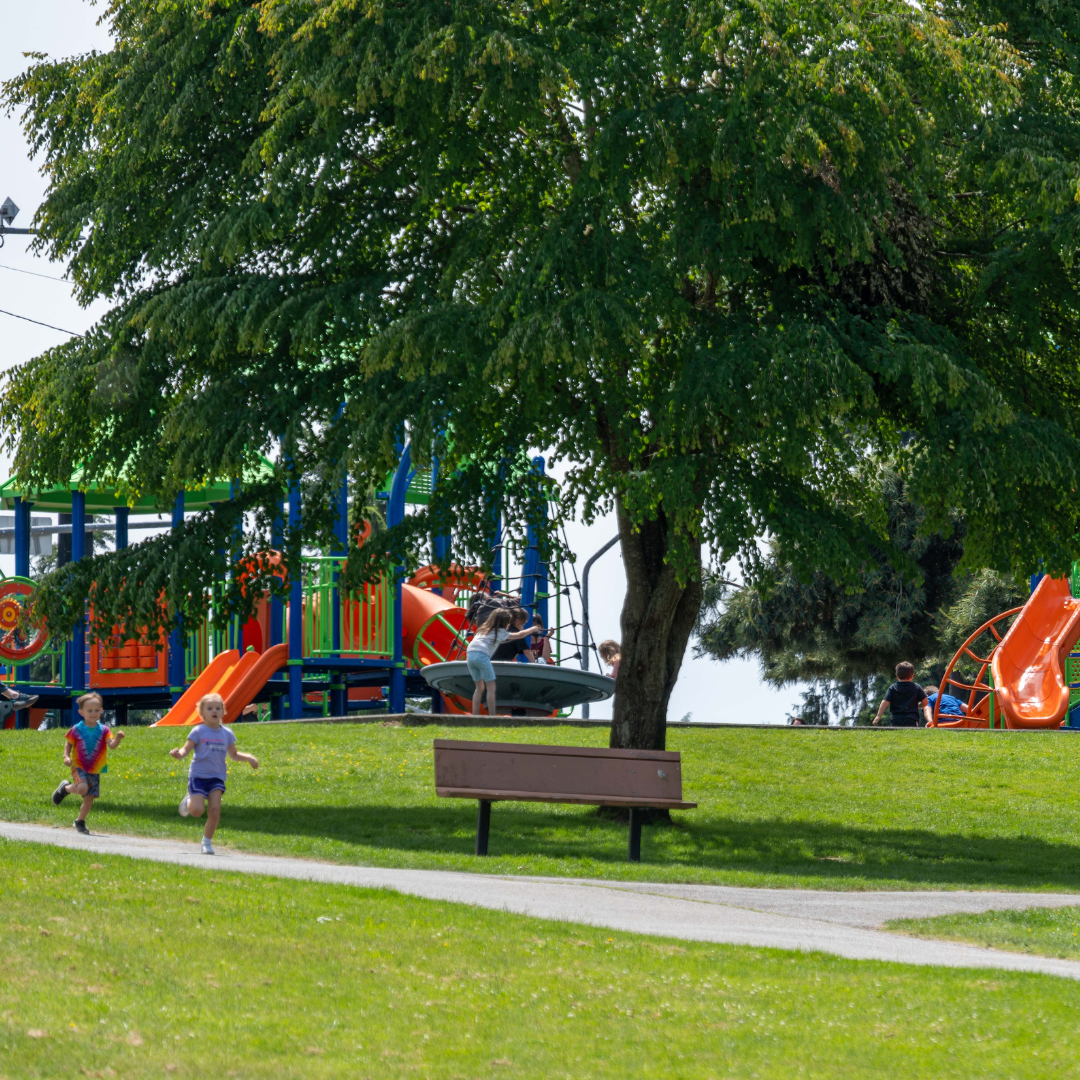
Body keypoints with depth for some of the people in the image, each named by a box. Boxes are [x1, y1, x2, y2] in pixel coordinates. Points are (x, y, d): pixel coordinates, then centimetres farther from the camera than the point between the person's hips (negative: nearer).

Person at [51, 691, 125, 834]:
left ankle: (80, 822, 28)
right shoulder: (77, 730, -6)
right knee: (82, 788, -29)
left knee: (89, 799, 7)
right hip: (79, 767, -3)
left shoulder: (103, 730, -3)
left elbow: (111, 745, -12)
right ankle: (65, 788, 4)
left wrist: (118, 738, -33)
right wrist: (66, 756, -11)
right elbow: (68, 743, 5)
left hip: (95, 770, 3)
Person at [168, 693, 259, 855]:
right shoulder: (198, 731, -4)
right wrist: (178, 754, -30)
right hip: (198, 775, -3)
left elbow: (233, 754, 21)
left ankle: (207, 841, 7)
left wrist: (248, 757, 4)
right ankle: (189, 801, 24)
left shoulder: (226, 734, 8)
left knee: (215, 810, -10)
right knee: (197, 810, -13)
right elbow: (186, 749, -7)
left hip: (217, 777, 3)